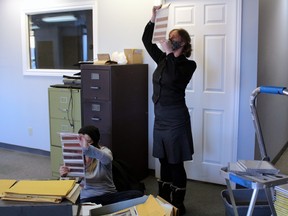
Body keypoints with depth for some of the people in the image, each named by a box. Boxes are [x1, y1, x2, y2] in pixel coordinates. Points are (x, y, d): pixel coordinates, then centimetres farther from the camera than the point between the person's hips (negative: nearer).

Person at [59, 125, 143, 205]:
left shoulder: (103, 150, 0)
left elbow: (107, 159, -28)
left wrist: (88, 148, -46)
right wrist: (65, 175, -19)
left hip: (109, 195, 2)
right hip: (87, 198, -2)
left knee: (137, 194, -27)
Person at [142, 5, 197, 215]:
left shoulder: (188, 64, -8)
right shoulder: (163, 60, 9)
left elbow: (175, 78, -27)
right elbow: (147, 41, 7)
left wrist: (170, 52, -22)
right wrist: (153, 19, -3)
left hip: (176, 119, -7)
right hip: (160, 118, 7)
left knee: (176, 164, 3)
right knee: (164, 161, 16)